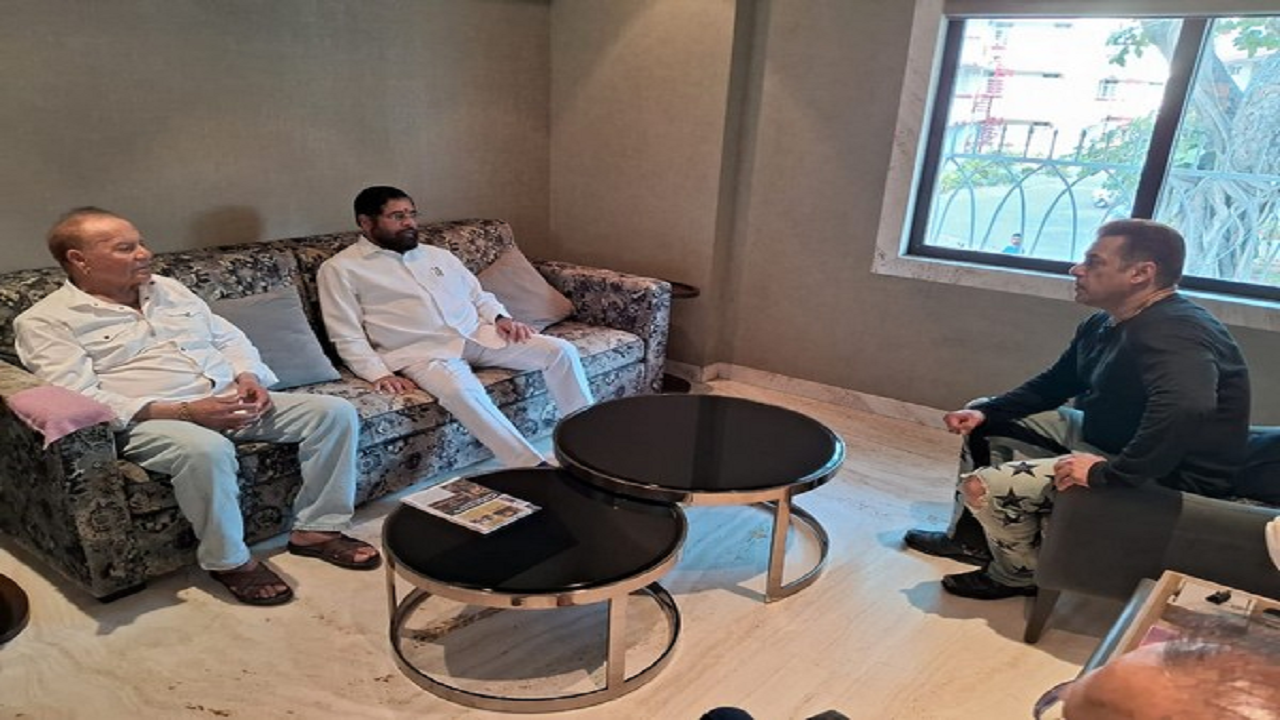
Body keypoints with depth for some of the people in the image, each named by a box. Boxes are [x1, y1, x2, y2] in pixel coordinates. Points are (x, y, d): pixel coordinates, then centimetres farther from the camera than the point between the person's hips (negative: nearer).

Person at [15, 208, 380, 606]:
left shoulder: (168, 289, 19)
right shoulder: (45, 321, -1)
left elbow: (230, 338, 21)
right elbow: (80, 400, -13)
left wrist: (248, 376, -3)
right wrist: (184, 412, -23)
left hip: (230, 402, 6)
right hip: (148, 421, -6)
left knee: (336, 412, -10)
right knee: (207, 449, -41)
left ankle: (317, 528, -4)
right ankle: (228, 560, -17)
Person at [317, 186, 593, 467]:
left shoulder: (438, 254, 21)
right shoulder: (340, 269, 5)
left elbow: (479, 295, 23)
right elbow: (347, 337, -2)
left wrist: (501, 317, 1)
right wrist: (379, 374, -18)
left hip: (478, 335, 6)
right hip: (422, 352, -5)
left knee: (560, 349, -11)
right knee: (459, 389, -39)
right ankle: (534, 468, -34)